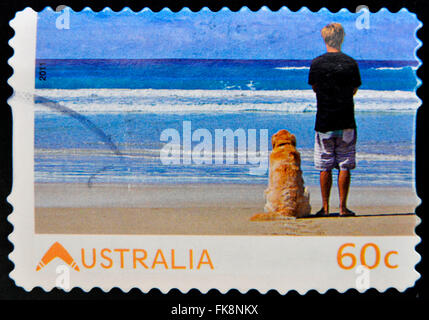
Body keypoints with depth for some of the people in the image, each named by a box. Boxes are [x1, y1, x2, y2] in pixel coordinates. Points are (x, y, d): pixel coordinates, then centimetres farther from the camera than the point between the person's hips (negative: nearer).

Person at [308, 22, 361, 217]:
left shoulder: (317, 63, -3)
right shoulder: (351, 63, -2)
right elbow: (354, 90, 9)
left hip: (324, 122, 0)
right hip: (346, 122, 0)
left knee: (325, 167, 6)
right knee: (344, 166, 5)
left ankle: (325, 207, 9)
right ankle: (343, 207, 6)